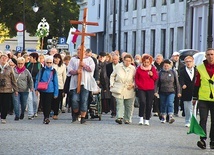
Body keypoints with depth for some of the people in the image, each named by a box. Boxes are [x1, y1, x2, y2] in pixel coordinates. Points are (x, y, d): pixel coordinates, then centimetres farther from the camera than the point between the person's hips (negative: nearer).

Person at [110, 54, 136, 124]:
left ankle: (127, 119, 19)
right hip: (119, 89, -2)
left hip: (129, 90, 2)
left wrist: (133, 84, -5)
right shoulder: (118, 66, 2)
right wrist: (112, 84, 1)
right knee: (120, 103, -15)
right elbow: (112, 76, 11)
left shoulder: (133, 68, 3)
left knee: (129, 105, 7)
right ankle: (119, 117, -25)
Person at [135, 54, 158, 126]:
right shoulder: (139, 68, 2)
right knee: (142, 102, -19)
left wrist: (152, 75, -11)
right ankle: (141, 118, -7)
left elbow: (156, 78, 8)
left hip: (150, 89, 1)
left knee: (149, 104, 3)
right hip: (141, 89, -1)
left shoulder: (152, 68, 4)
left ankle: (147, 120, 13)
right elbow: (136, 78, 11)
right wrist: (138, 84, -3)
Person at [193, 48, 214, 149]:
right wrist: (195, 97, 8)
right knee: (203, 120, -7)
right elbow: (197, 84, 8)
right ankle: (203, 139, -10)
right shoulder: (200, 68, 3)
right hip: (203, 99, 0)